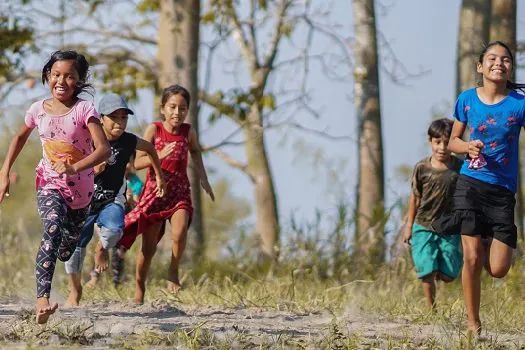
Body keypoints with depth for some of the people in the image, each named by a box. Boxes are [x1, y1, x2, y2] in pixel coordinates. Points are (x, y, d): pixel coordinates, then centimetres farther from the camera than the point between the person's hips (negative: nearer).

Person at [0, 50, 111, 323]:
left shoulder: (84, 110, -14)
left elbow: (103, 149, -26)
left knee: (67, 252, 14)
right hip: (49, 185, 0)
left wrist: (75, 168, -40)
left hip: (80, 188, 0)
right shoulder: (39, 109, -4)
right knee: (53, 229, -29)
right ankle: (42, 298, -41)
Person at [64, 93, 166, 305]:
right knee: (76, 244, -2)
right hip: (84, 201, -1)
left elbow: (150, 150, 16)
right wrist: (92, 170, -25)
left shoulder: (128, 141, -6)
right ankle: (75, 290, 21)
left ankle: (102, 248, 8)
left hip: (112, 200, 1)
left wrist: (159, 177, 21)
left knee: (114, 229, -30)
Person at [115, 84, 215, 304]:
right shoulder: (154, 130, -9)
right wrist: (160, 155, -28)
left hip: (180, 191, 1)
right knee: (149, 246, 3)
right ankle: (139, 289, 20)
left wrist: (203, 179, 16)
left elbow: (195, 152, 23)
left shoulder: (188, 132, -1)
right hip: (155, 190, -1)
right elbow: (138, 163, -13)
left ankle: (174, 272, -2)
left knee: (180, 233, -26)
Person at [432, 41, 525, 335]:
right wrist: (468, 147, -9)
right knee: (472, 259, -8)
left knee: (498, 269, -6)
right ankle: (474, 324, 6)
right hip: (470, 184, 0)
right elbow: (453, 141, 13)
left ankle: (485, 240, 29)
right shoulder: (467, 100, 1)